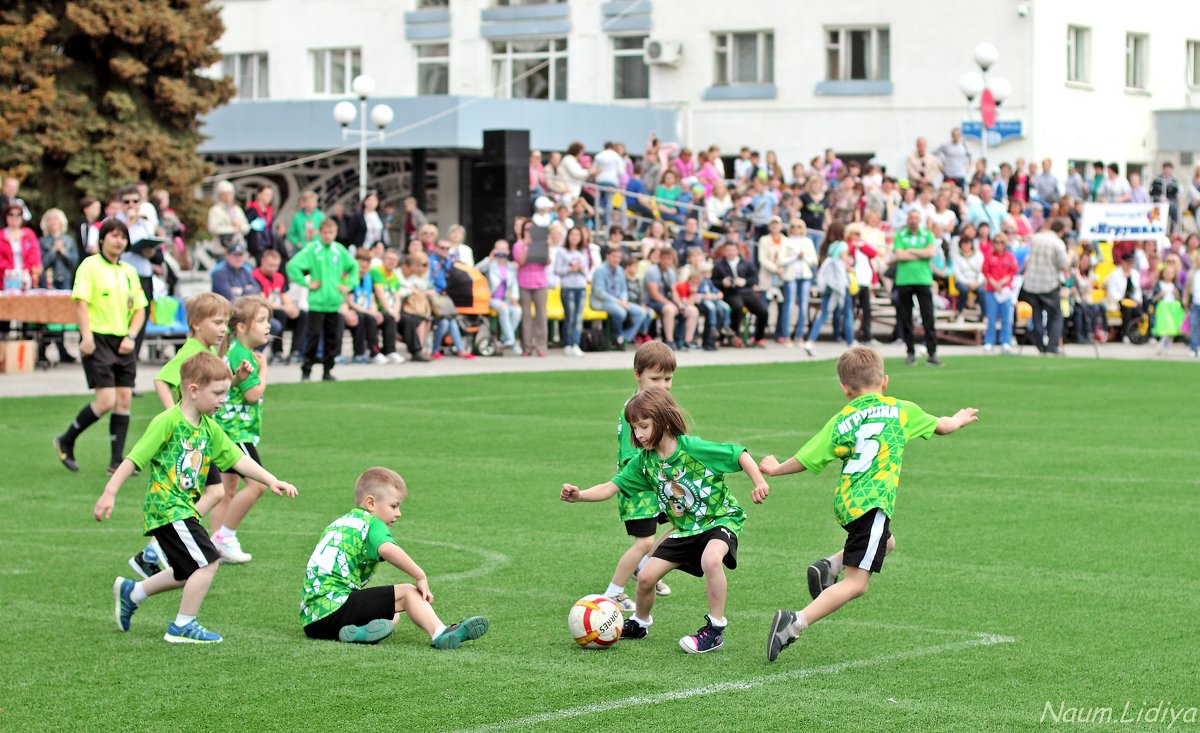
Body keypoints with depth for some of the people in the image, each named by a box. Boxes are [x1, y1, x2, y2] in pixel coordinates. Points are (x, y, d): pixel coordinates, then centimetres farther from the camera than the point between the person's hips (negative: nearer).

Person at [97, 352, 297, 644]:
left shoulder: (209, 429, 9)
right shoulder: (168, 422, -15)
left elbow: (237, 459, 12)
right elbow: (134, 459, -14)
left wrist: (271, 480, 3)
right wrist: (109, 494, -17)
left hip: (185, 508, 9)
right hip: (166, 508, -9)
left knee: (189, 573, 19)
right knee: (208, 562, -11)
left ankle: (131, 593, 35)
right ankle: (182, 626, 1)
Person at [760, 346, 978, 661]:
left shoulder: (839, 422, 9)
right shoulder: (901, 410, 9)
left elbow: (806, 460, 8)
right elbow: (941, 426, 25)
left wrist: (776, 469, 27)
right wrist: (958, 420, 47)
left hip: (845, 502, 5)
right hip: (872, 502, -5)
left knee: (886, 542, 33)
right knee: (856, 583, -6)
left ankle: (830, 565, 11)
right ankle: (795, 622, -22)